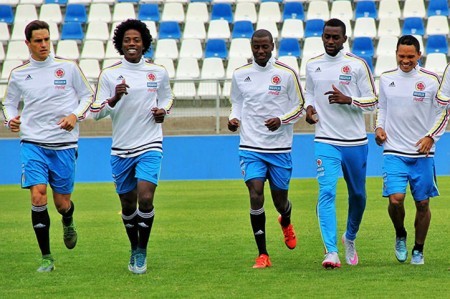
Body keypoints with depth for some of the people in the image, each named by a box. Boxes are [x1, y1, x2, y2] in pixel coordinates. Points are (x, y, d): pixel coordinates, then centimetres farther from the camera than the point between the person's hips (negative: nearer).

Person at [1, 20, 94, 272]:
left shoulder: (68, 67, -1)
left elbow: (88, 96, 8)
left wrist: (76, 116, -9)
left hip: (64, 144, 0)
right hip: (32, 144, 0)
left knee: (62, 203, 4)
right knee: (38, 197, -15)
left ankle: (68, 223, 44)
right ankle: (46, 258, -4)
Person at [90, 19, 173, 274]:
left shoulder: (158, 72, 2)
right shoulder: (109, 74, -1)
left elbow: (167, 99, 19)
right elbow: (97, 112, -2)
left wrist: (162, 112, -3)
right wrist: (115, 98, -21)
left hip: (150, 146, -1)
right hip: (121, 148, 1)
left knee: (145, 198, -18)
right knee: (128, 204, 10)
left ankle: (142, 251, -1)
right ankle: (135, 249, 31)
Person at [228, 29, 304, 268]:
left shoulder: (287, 74, -3)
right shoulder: (240, 75, 4)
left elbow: (299, 106, 3)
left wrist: (281, 120, -15)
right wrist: (233, 118, -3)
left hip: (280, 147, 0)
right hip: (250, 147, 0)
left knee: (280, 199, 9)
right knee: (255, 194, -16)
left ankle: (285, 222, 49)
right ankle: (262, 255, -8)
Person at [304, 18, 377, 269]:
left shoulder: (358, 65, -4)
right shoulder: (312, 65, 5)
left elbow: (372, 101, -3)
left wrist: (347, 100, -19)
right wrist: (309, 108, -1)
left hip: (355, 142, 0)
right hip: (325, 142, 0)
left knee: (357, 194, 14)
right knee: (327, 193, -16)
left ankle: (350, 238, 42)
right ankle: (331, 252, -22)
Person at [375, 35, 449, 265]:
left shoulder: (431, 80, -3)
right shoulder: (386, 79, 4)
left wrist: (431, 136, -9)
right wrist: (379, 127, 1)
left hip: (422, 153, 0)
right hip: (394, 151, 0)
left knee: (422, 203, 4)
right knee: (395, 198, -15)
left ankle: (418, 250, 21)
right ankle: (400, 235, 13)